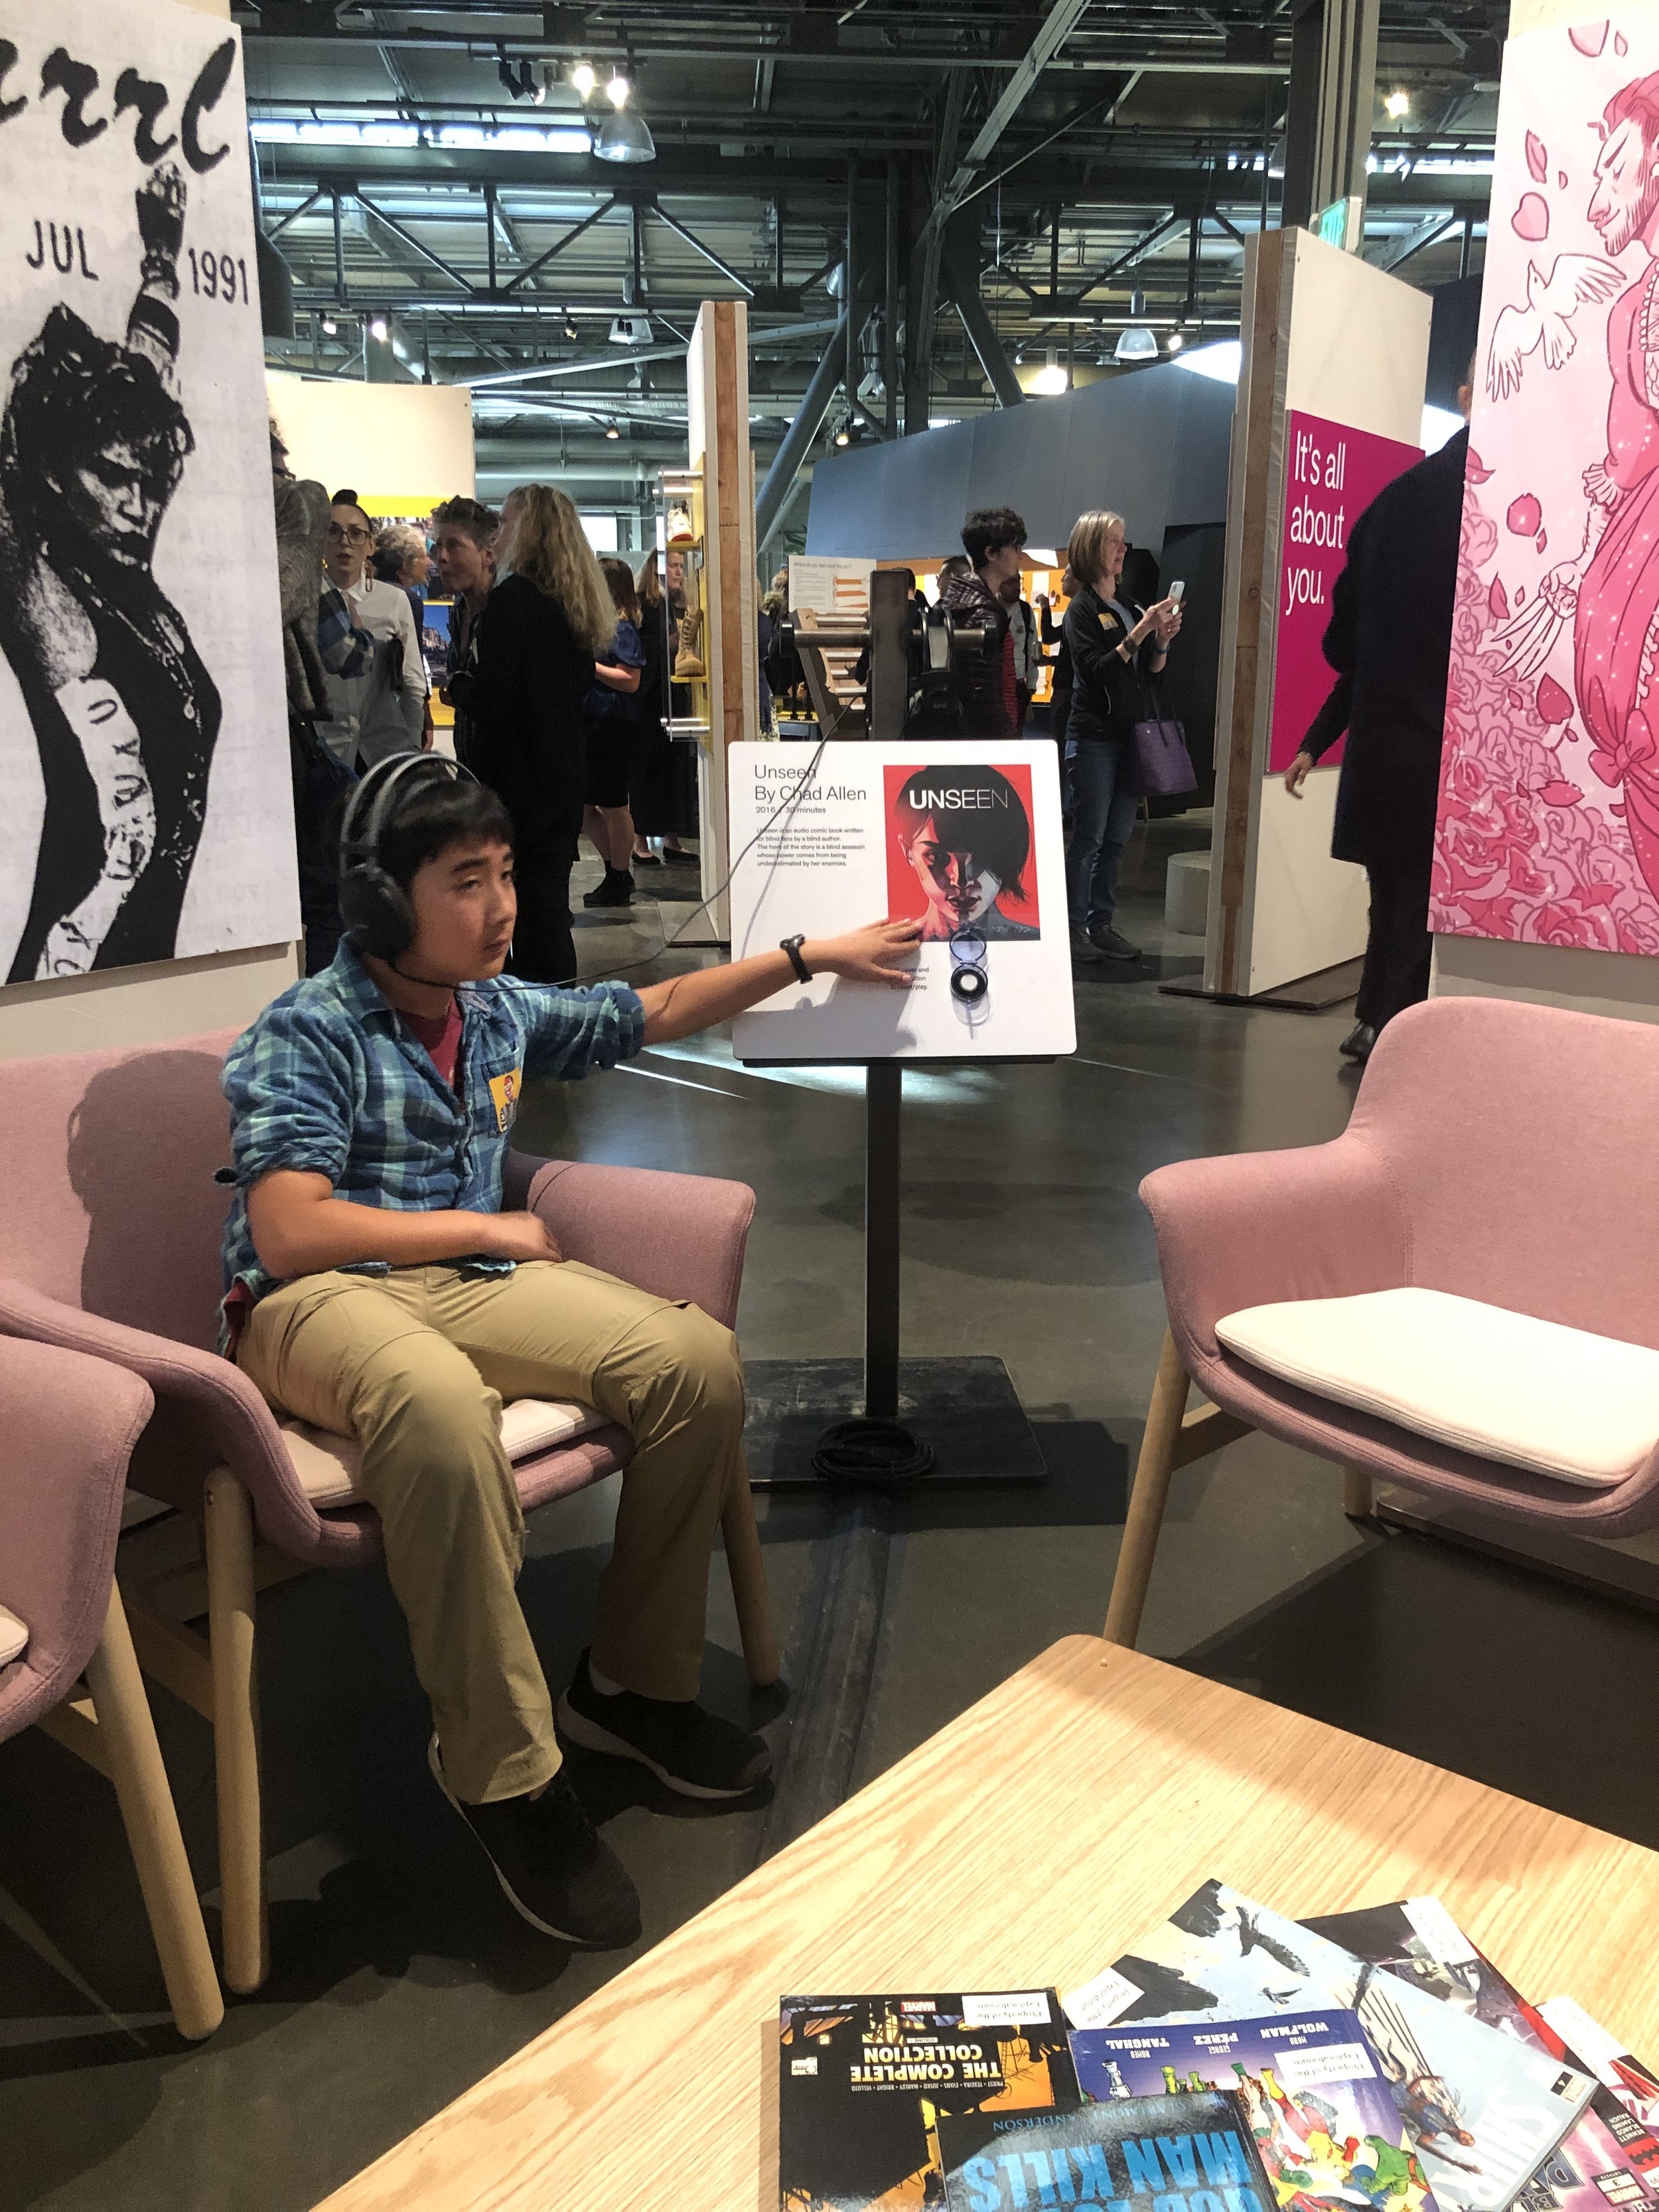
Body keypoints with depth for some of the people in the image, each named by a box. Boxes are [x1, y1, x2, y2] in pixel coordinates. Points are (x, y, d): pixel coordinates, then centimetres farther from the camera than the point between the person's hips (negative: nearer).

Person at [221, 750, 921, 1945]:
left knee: (700, 1358, -15)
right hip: (319, 1304, -6)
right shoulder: (304, 1036, -10)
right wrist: (490, 1229, -12)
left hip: (470, 1278, 7)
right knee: (441, 1405, -42)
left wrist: (811, 954, 21)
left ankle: (633, 1684, 2)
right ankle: (504, 1771, -25)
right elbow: (286, 1232, -19)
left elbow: (657, 1011, 23)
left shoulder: (501, 1010, 10)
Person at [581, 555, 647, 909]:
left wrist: (588, 664, -19)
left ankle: (619, 881, 10)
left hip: (611, 728, -9)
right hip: (588, 723, 9)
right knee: (583, 804, 11)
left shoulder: (622, 628, -10)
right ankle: (616, 872, 22)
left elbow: (630, 681, -18)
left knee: (612, 806, 0)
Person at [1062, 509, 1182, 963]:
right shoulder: (1082, 609, -4)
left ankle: (1101, 923, 13)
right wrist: (1141, 631, -20)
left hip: (1131, 736, 7)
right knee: (1088, 836, -6)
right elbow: (1098, 670, -16)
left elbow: (1153, 671, 16)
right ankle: (1072, 926, 0)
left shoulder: (1130, 607, 16)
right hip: (1094, 736, -7)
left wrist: (1163, 639, -2)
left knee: (1117, 839, 7)